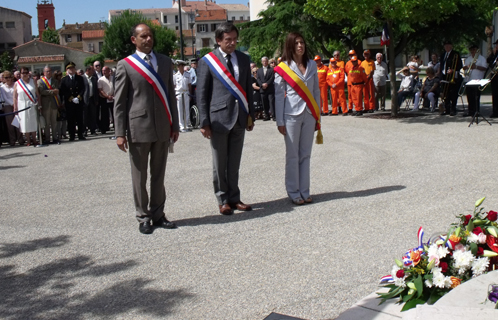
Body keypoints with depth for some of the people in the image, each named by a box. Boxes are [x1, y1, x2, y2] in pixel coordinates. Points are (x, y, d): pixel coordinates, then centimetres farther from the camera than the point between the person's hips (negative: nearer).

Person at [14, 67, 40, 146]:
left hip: (32, 105, 1)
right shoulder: (17, 84, 3)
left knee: (33, 122, 2)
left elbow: (37, 93, 7)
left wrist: (39, 103, -2)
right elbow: (15, 97, 2)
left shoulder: (32, 81, 7)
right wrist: (15, 108, -3)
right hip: (22, 106, -1)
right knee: (25, 123, 1)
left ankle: (34, 140, 10)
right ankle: (28, 141, 8)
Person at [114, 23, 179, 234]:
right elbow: (119, 102, -2)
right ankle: (143, 217, 15)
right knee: (139, 176, 5)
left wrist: (175, 125, 10)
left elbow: (170, 95, 13)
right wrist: (120, 133, -7)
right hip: (138, 127, -3)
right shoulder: (125, 65, -1)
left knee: (159, 174, 10)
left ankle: (158, 215, 20)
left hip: (162, 128, 3)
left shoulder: (165, 62, 11)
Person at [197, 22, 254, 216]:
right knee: (220, 165, 5)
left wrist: (251, 115, 12)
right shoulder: (207, 62, -3)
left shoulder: (243, 59, 10)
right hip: (219, 118, -4)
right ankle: (223, 201, 16)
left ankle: (234, 198, 20)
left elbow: (248, 89, 15)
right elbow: (201, 94, -3)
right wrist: (204, 122, -8)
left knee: (234, 163, 10)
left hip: (239, 119, 4)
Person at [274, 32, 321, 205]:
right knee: (292, 155, 1)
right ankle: (293, 193, 9)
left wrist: (317, 116, 8)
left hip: (309, 114, 4)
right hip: (292, 115, -4)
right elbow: (278, 95, -2)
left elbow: (316, 91, 11)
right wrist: (280, 121, -5)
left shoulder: (311, 65, 8)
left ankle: (304, 191, 14)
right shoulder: (283, 68, -3)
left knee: (306, 154, 8)